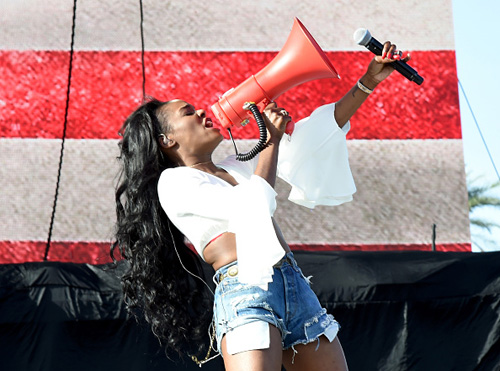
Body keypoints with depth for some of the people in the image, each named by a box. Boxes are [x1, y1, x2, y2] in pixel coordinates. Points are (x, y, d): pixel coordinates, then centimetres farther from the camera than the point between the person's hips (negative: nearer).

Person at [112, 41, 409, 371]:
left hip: (296, 286, 8)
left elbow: (313, 136, 27)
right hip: (244, 292, -8)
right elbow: (253, 204, -9)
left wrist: (368, 83, 23)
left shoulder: (236, 169, 26)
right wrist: (272, 137, 2)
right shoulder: (174, 182, 4)